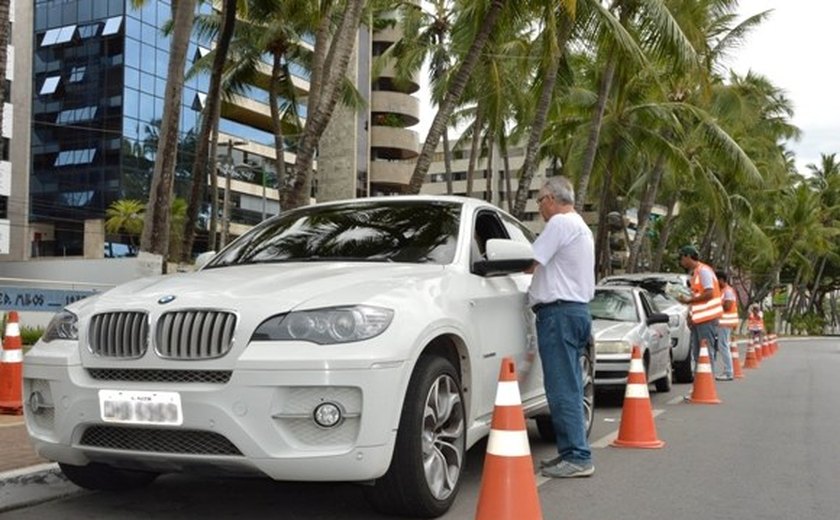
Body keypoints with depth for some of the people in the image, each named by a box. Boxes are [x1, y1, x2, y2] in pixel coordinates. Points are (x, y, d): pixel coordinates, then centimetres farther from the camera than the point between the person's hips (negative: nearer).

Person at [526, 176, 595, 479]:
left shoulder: (560, 223, -9)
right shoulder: (581, 226, 24)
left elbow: (529, 263, -11)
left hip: (560, 311, -11)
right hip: (578, 309, 11)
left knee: (563, 389, -10)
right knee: (569, 387, 11)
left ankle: (578, 457, -9)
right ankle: (571, 453, 16)